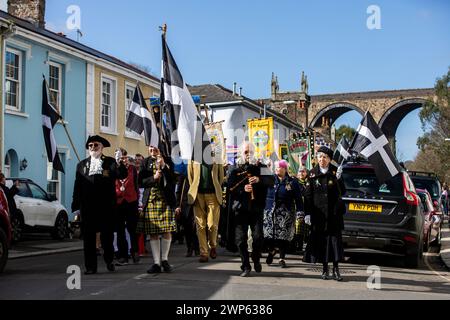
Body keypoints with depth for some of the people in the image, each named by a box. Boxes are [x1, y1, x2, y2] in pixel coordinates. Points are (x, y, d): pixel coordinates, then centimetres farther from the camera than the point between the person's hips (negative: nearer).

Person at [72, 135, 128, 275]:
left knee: (107, 235, 7)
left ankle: (109, 260, 27)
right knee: (88, 236, 4)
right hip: (88, 206, 2)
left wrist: (119, 165, -28)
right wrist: (76, 206, 3)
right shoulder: (82, 165, 11)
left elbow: (123, 175, -8)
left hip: (106, 206, -2)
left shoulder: (110, 162, 5)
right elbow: (77, 186, 9)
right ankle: (90, 266, 12)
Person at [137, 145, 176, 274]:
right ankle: (156, 263, 5)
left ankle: (164, 259, 15)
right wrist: (153, 178, -12)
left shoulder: (167, 161, 6)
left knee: (167, 231, -2)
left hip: (166, 200, -1)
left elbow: (172, 180, -4)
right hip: (150, 200, 1)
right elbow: (140, 182, 4)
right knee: (153, 233, 0)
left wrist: (163, 166, -14)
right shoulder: (145, 163, 9)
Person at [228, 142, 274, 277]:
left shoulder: (260, 167, 11)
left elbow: (271, 180, -4)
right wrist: (242, 189, -17)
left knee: (258, 236, -8)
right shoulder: (236, 170, 12)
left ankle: (256, 260, 19)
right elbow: (230, 187, 0)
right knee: (241, 238, -1)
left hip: (256, 208, -1)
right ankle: (246, 266, 10)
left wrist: (259, 179, -22)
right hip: (240, 208, 1)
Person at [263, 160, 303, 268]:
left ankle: (282, 258, 12)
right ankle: (271, 250, 28)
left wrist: (300, 213, -6)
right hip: (270, 212, 2)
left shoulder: (292, 182, 2)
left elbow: (298, 199, 0)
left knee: (284, 236, -1)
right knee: (268, 234, -1)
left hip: (286, 214, -2)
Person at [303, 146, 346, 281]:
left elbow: (342, 192, -2)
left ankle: (336, 269, 2)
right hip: (318, 213, 1)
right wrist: (308, 213, -2)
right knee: (321, 239, 4)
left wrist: (338, 180, -20)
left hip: (334, 213, -1)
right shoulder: (313, 174, 4)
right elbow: (308, 195, 3)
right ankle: (325, 269, 13)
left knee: (335, 238, -3)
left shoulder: (335, 172, 2)